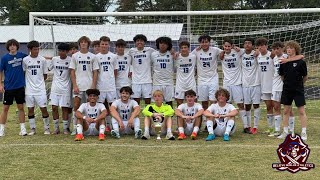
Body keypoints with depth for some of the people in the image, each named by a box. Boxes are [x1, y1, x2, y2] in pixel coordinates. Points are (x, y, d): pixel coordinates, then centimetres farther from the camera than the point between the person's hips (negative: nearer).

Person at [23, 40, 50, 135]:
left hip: (40, 89, -1)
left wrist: (39, 81, 5)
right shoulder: (25, 60, 0)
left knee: (43, 108, -2)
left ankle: (47, 128, 10)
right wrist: (30, 81, 6)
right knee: (30, 109, 5)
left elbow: (45, 75, 8)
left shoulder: (42, 60, 0)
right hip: (29, 89, 1)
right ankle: (32, 129, 16)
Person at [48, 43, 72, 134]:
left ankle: (65, 128, 10)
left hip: (66, 88, -2)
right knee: (54, 107, -1)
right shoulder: (54, 59, 5)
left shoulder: (70, 60, -3)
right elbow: (48, 69, 17)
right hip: (55, 87, 2)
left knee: (64, 108, 0)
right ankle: (56, 128, 10)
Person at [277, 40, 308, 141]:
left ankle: (304, 133, 5)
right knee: (286, 111, 9)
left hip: (298, 90, -4)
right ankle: (285, 132, 17)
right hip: (287, 90, 4)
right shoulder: (284, 63, 2)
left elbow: (305, 77, 0)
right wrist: (288, 82, 11)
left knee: (301, 111, -1)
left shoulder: (301, 62, -10)